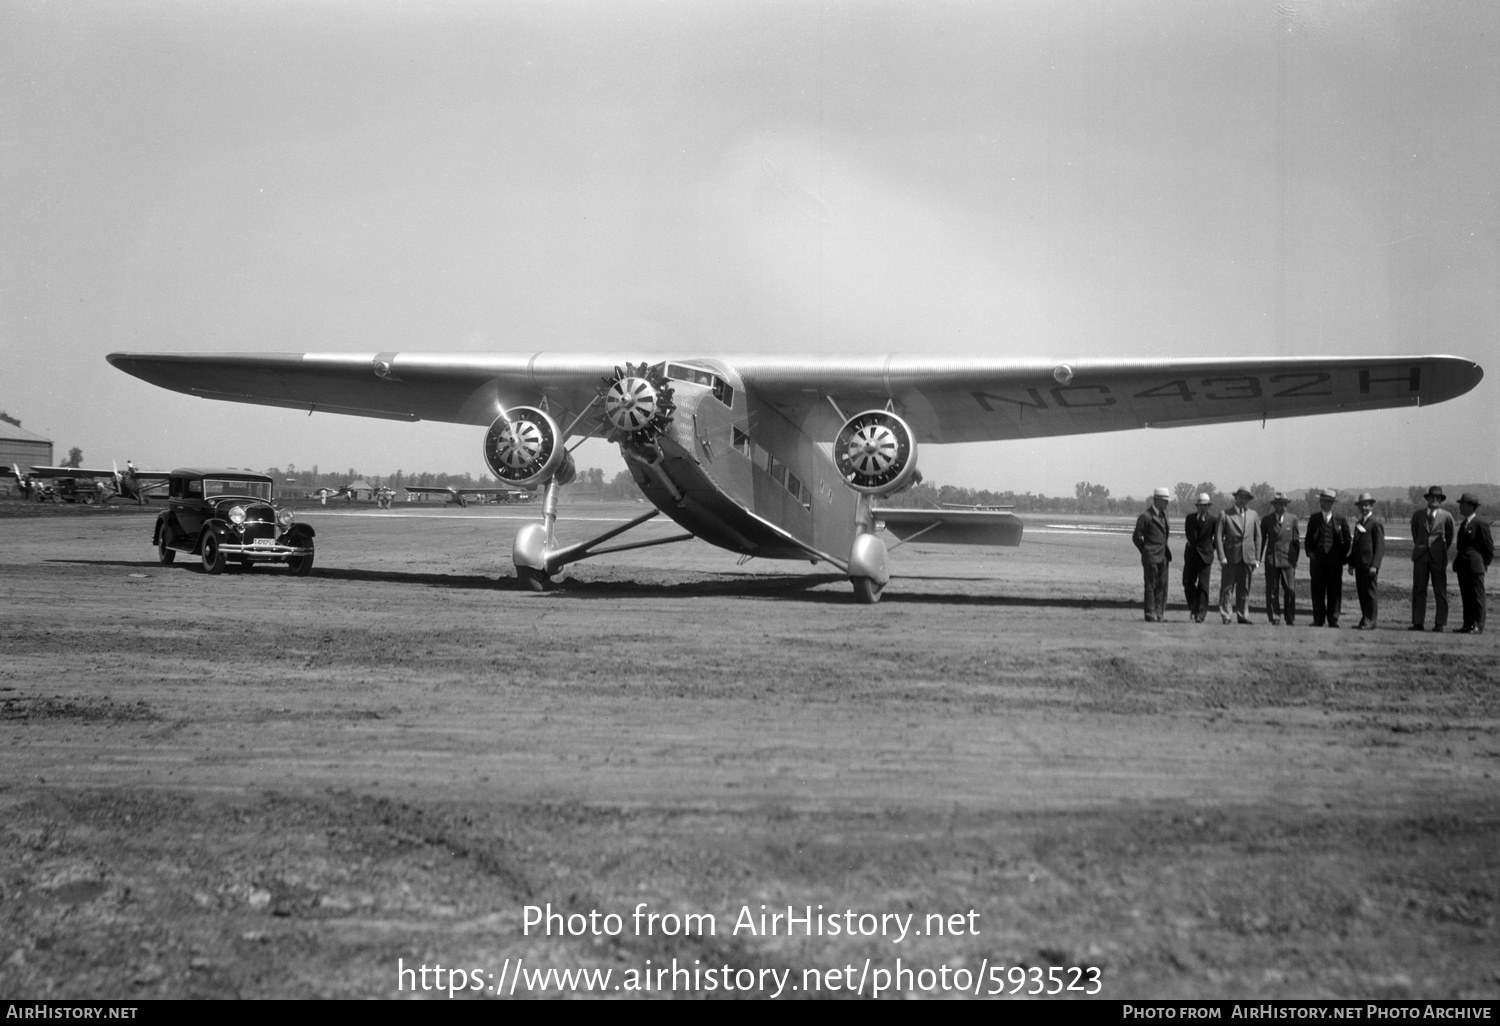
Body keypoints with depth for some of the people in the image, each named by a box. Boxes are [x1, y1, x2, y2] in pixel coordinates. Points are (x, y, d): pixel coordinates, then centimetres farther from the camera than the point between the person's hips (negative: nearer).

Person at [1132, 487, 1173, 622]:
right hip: (1151, 557, -7)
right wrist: (1146, 552, -1)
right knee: (1151, 585, -3)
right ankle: (1150, 614, 1)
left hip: (1163, 556, 7)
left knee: (1162, 585, 6)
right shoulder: (1146, 516, -11)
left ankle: (1159, 613, 10)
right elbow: (1136, 537, -7)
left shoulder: (1163, 514, 12)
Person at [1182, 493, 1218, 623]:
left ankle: (1200, 614, -2)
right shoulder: (1190, 518, 5)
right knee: (1187, 582, 0)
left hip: (1205, 556, -3)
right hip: (1191, 555, 3)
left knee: (1203, 585, -4)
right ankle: (1193, 606, 21)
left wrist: (1209, 548, 9)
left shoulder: (1213, 520, -6)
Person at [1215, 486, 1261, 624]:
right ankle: (1225, 615, 3)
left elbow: (1257, 537, 12)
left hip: (1248, 557, 3)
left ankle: (1243, 615, 10)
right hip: (1230, 557, -3)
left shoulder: (1253, 515, 12)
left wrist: (1256, 558, 6)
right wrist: (1222, 557, -10)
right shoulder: (1225, 515, 1)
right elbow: (1218, 536, -2)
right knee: (1227, 588, -2)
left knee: (1244, 589, 5)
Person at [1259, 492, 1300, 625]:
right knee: (1272, 591, -1)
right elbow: (1262, 540, 10)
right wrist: (1259, 559, 5)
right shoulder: (1267, 520, 6)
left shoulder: (1292, 518, 5)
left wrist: (1295, 559, 9)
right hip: (1271, 560, 1)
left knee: (1289, 590, -4)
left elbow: (1296, 540, 10)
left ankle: (1290, 620, 3)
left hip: (1288, 559, 0)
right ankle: (1274, 619, 4)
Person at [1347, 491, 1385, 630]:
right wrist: (1351, 562, 16)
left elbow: (1380, 546, -11)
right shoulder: (1358, 523, 18)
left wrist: (1374, 565, -18)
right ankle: (1364, 620, 16)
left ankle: (1370, 622, 0)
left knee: (1370, 592, -4)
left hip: (1369, 565, -7)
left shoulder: (1376, 524, -7)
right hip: (1359, 565, 7)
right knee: (1361, 592, 9)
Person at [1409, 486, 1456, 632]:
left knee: (1440, 591, -2)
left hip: (1438, 557, -2)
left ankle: (1439, 624, 0)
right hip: (1421, 556, 2)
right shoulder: (1418, 515, 7)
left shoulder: (1446, 516, 2)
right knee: (1418, 590, 0)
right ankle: (1417, 622, 2)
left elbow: (1450, 536, 15)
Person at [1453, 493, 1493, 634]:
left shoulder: (1480, 524, -11)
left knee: (1477, 597, -4)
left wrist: (1484, 563, -3)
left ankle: (1478, 626, -1)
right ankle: (1468, 625, 14)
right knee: (1466, 597, 10)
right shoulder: (1463, 524, 16)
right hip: (1463, 566, 8)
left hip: (1474, 566, -8)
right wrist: (1458, 561, 15)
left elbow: (1489, 547, -8)